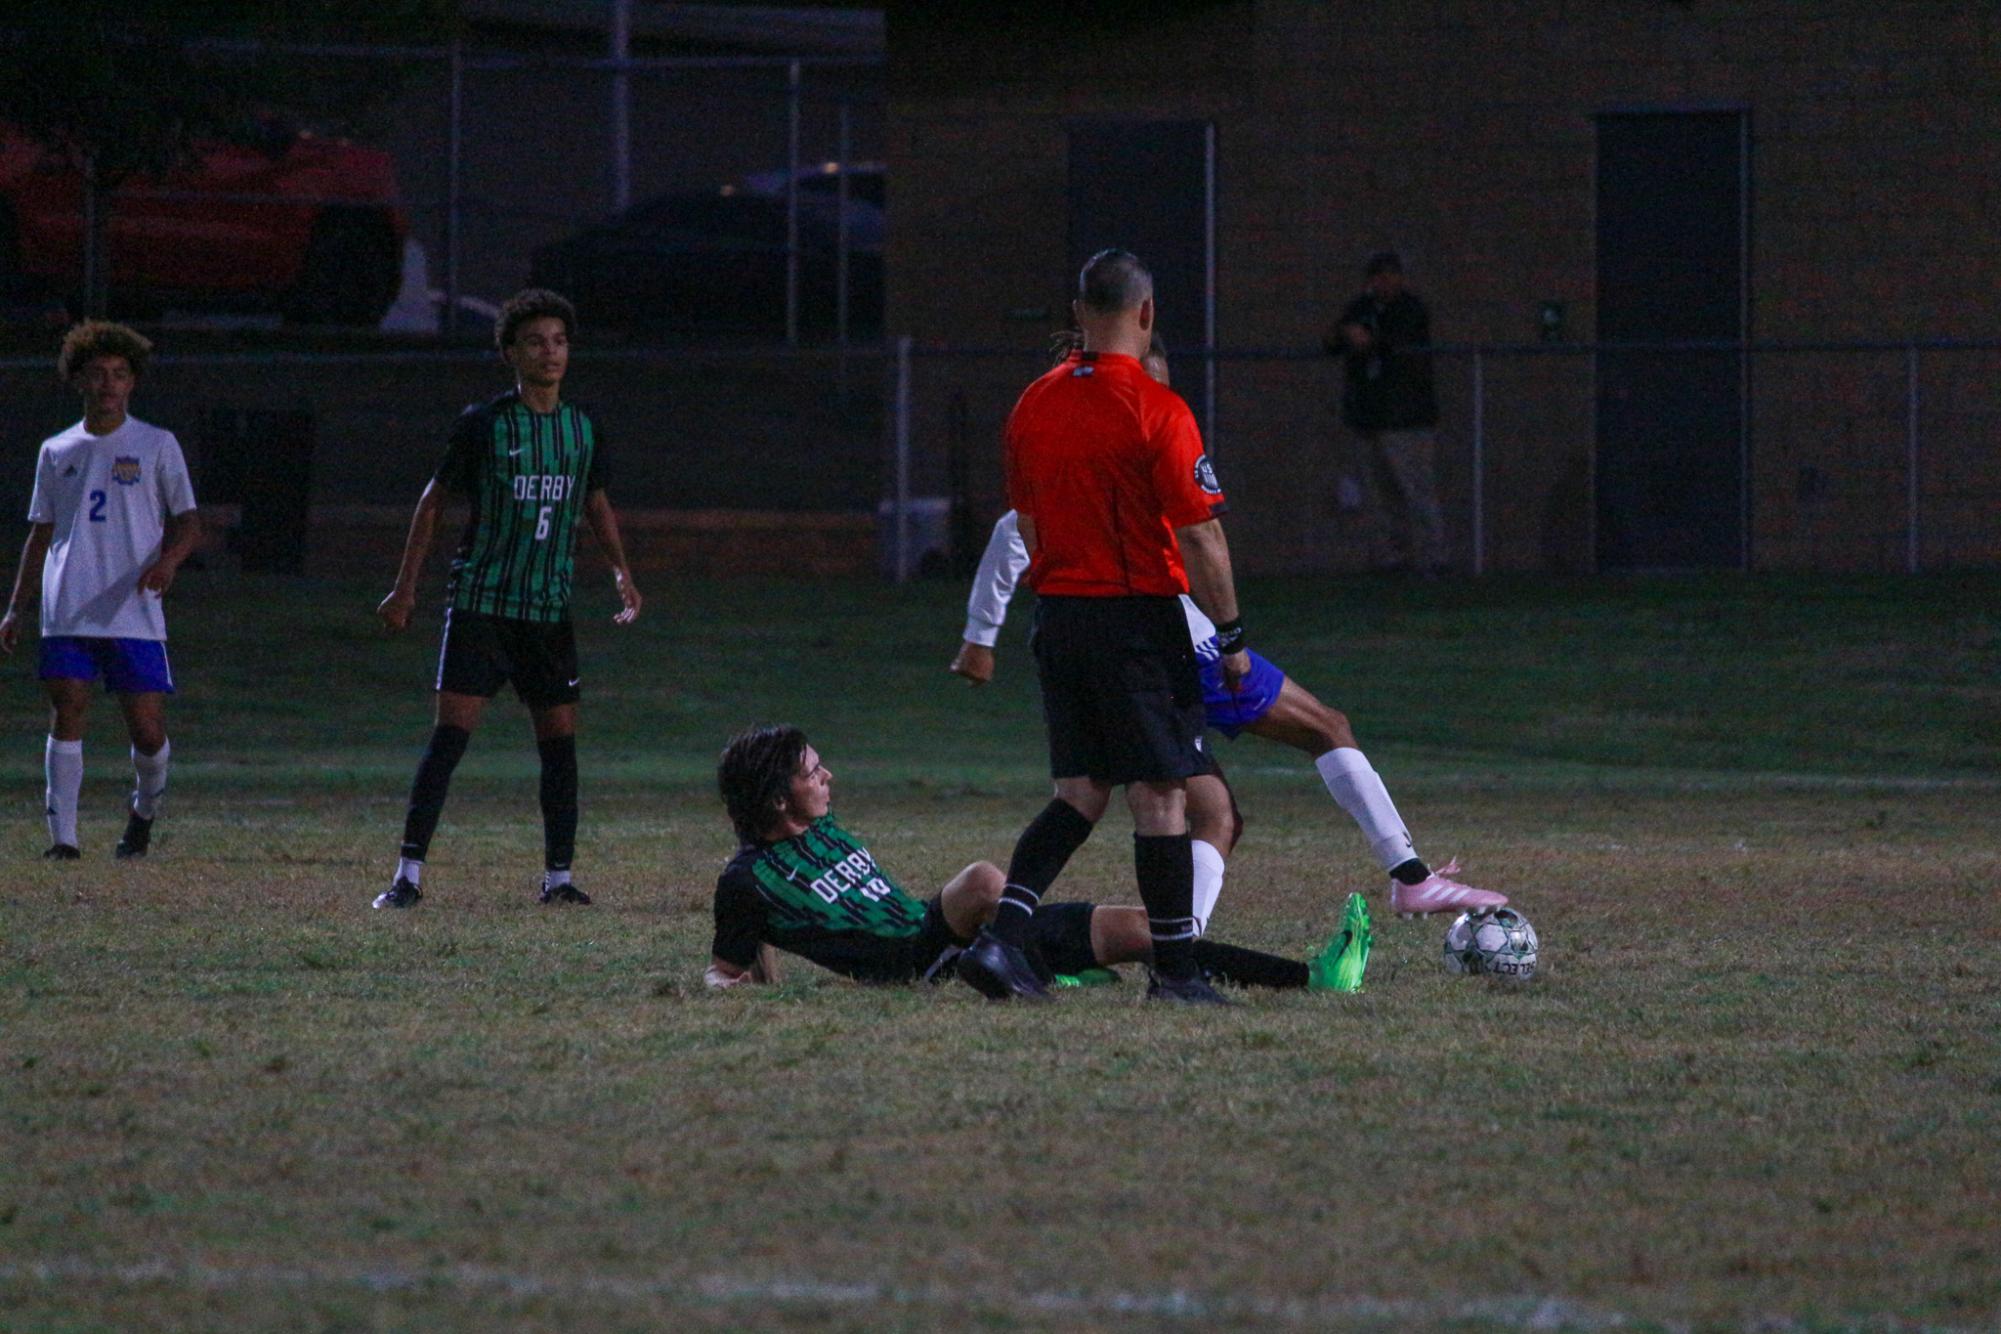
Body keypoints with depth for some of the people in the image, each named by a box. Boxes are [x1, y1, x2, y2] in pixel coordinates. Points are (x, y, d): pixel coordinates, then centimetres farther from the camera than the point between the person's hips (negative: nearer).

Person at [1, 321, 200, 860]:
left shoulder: (157, 446, 8)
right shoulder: (57, 452, 15)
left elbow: (188, 523, 5)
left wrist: (167, 560, -17)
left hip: (135, 611, -2)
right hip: (67, 612, 2)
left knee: (148, 730, -4)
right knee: (67, 711, -9)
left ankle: (144, 810, 25)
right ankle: (62, 836, -7)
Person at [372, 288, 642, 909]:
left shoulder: (583, 428, 7)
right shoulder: (484, 424, -5)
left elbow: (596, 504, 21)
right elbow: (434, 500, 2)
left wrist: (621, 572, 8)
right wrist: (405, 588, 1)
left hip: (551, 611, 4)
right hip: (480, 600, -4)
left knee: (559, 738, 3)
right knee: (451, 731, -11)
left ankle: (558, 875, 13)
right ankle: (409, 873, -9)